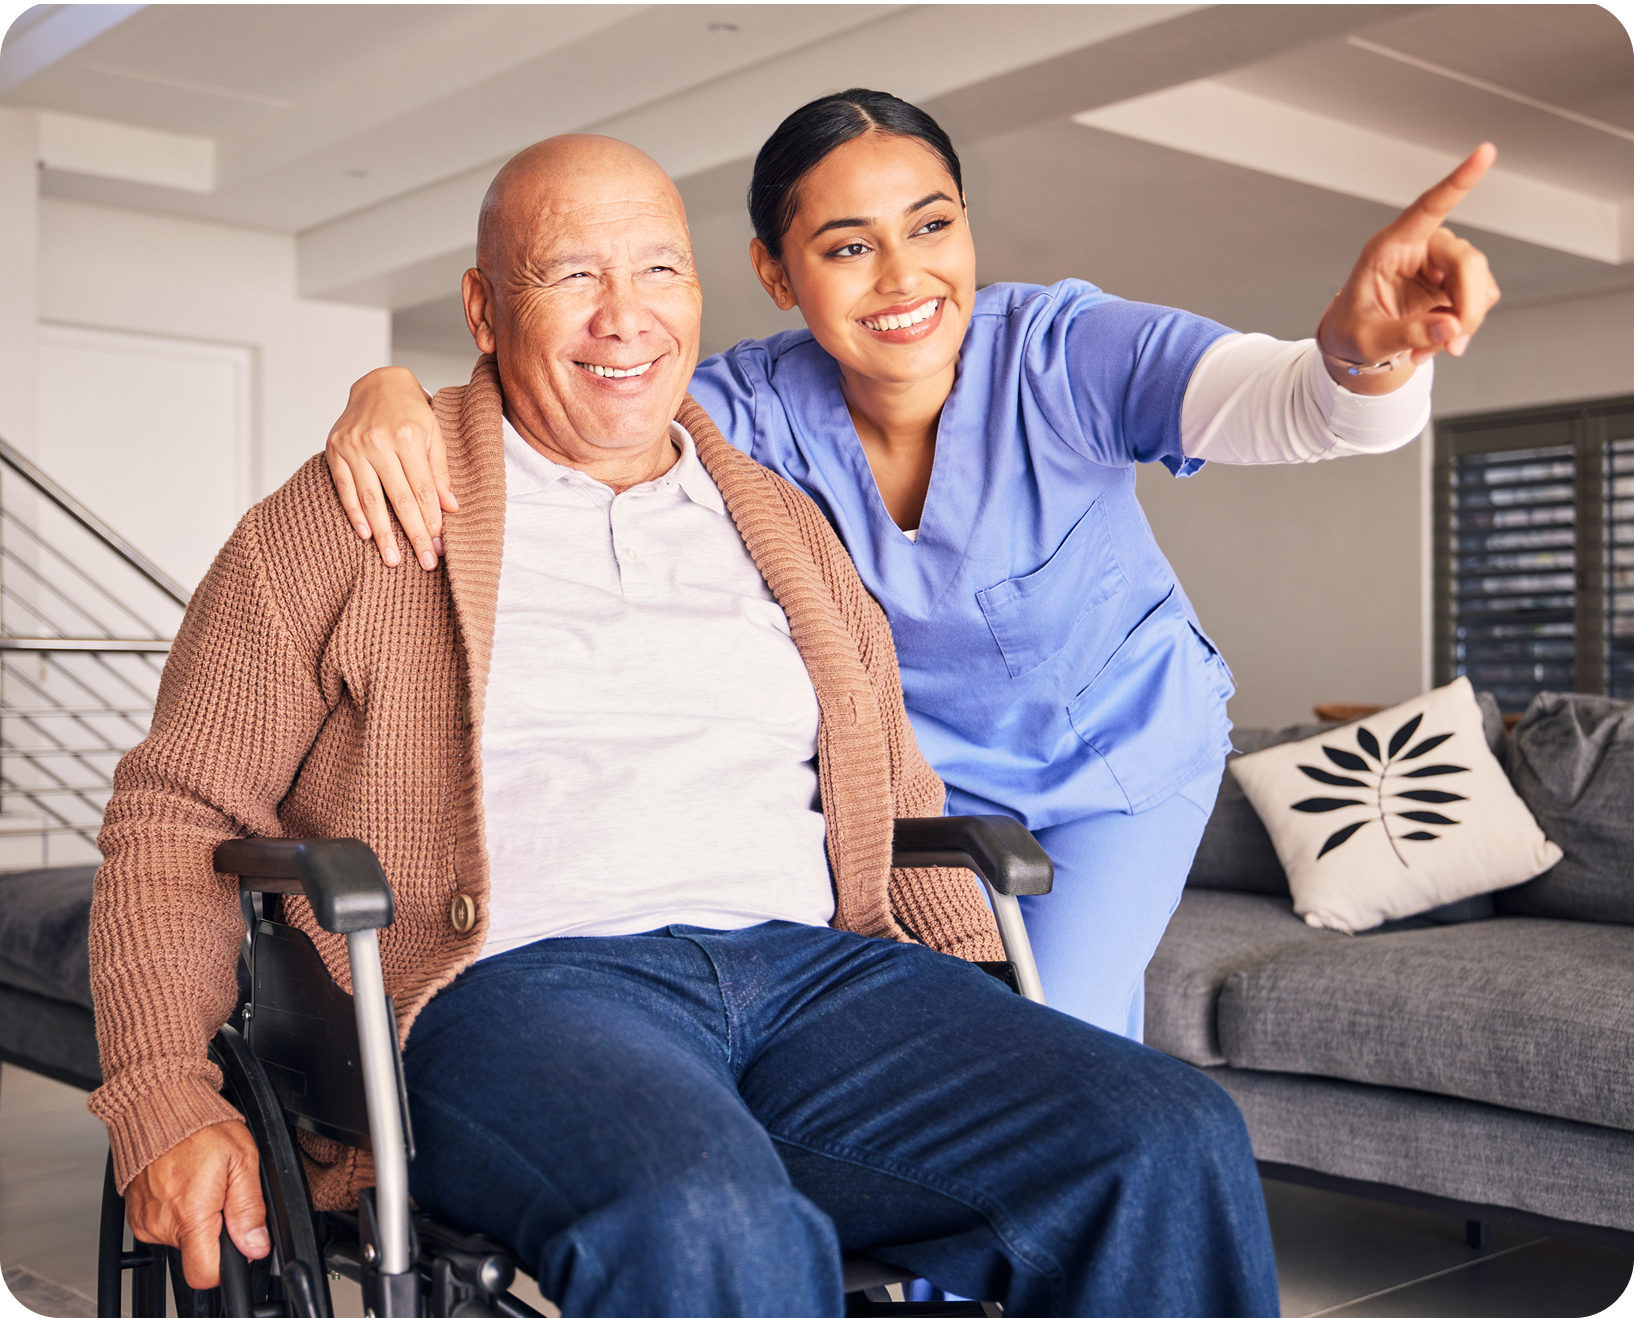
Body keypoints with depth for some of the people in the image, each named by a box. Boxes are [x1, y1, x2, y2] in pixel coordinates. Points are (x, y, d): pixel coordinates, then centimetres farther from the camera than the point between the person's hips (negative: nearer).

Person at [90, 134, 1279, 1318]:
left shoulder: (785, 526, 23)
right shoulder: (354, 517, 10)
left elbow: (902, 802, 25)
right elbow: (178, 819, 7)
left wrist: (1002, 1039, 9)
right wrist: (168, 1103, -9)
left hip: (812, 962, 5)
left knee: (1175, 1147, -19)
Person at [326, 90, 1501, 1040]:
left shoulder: (1060, 354, -31)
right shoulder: (758, 411, -23)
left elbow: (1283, 399, -47)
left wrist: (1361, 351, -71)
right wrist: (393, 393, -50)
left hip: (1127, 752, -2)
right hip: (928, 770, 2)